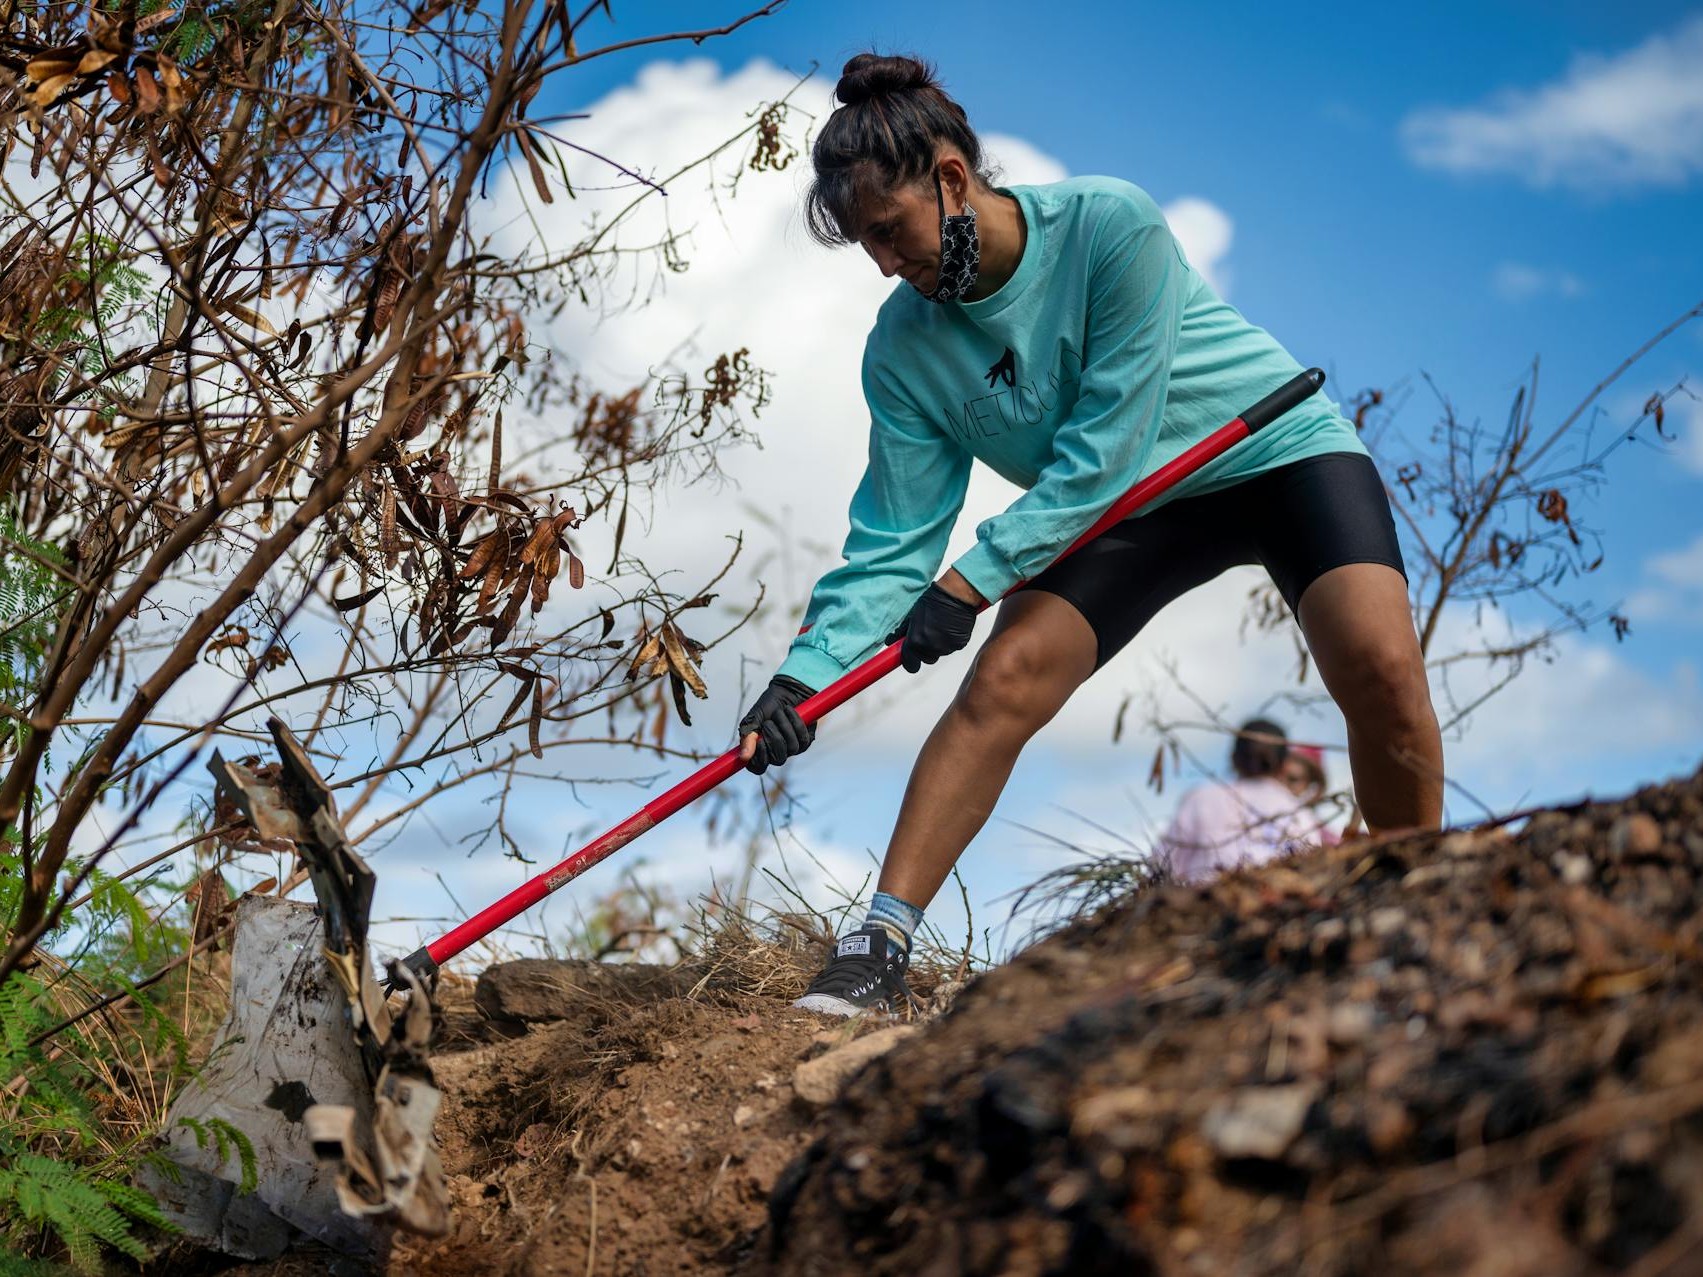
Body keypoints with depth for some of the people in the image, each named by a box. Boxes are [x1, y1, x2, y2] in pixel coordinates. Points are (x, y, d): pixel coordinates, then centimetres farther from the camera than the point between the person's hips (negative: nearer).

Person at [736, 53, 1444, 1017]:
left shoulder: (1111, 224, -27)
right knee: (1005, 680, -18)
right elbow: (892, 547, -10)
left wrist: (975, 579, -29)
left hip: (1280, 447, -3)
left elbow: (1105, 449, -27)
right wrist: (807, 674, -24)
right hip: (1130, 506, 4)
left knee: (1379, 667, -24)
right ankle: (882, 947, -13)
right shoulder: (904, 351, -13)